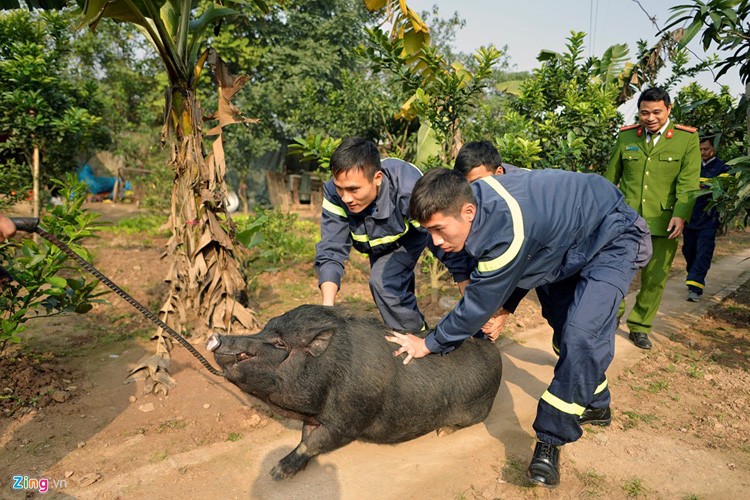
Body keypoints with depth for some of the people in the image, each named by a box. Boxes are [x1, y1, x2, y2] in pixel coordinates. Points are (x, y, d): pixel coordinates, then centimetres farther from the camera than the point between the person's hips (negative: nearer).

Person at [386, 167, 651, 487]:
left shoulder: (507, 230, -42)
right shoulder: (474, 199, -16)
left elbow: (478, 304, -29)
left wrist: (430, 344, -17)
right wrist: (504, 308, -1)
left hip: (614, 240, -9)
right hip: (573, 237, 9)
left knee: (580, 335, -23)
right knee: (568, 327, 18)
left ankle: (551, 440, -9)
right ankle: (593, 403, 39)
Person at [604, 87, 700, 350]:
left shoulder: (687, 138, 2)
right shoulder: (626, 136, 6)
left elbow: (688, 182, -5)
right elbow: (611, 177, 12)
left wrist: (681, 214, -17)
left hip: (663, 223, 0)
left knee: (655, 279, 7)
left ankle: (639, 327, 24)